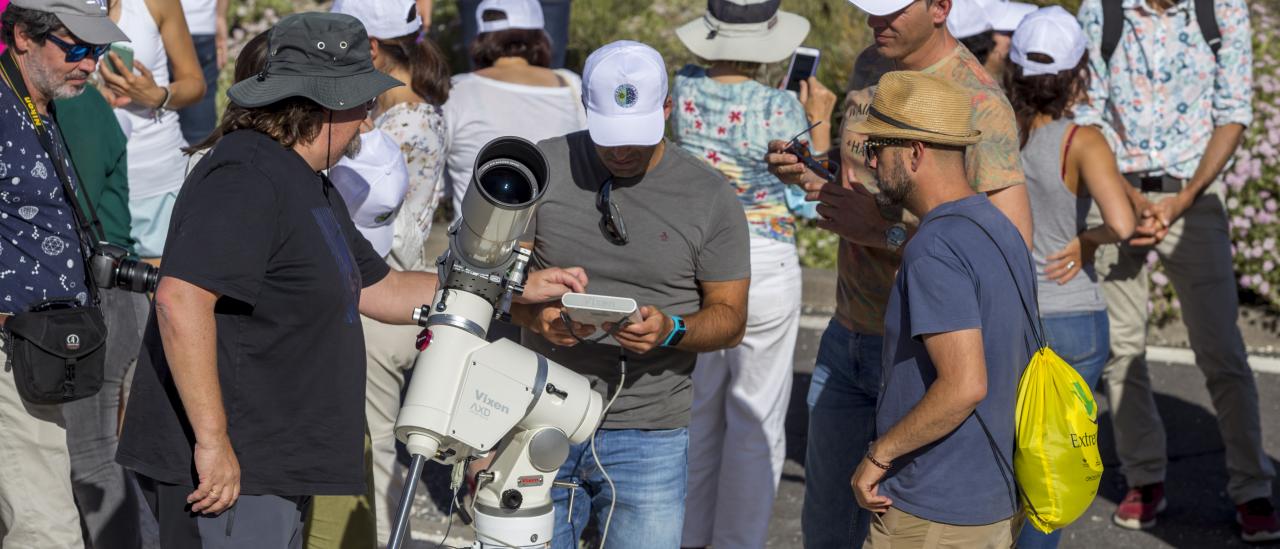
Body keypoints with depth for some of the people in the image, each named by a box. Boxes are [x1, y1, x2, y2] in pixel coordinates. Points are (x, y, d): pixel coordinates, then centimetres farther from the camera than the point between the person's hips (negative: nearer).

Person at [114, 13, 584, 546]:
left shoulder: (310, 186, 20)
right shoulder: (246, 178, -17)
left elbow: (381, 289, 26)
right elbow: (180, 299, -28)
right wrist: (211, 439, -27)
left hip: (272, 475, 11)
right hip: (225, 469, -11)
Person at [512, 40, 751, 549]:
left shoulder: (710, 196, -2)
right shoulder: (544, 168, 0)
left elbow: (730, 316, 2)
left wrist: (671, 331, -19)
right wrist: (535, 314, -17)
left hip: (647, 436, -1)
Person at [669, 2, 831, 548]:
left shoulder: (682, 89, -4)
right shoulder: (781, 108, -17)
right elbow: (807, 202, -8)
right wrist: (819, 123, 1)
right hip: (765, 265, -4)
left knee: (695, 410, 18)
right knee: (755, 422, 8)